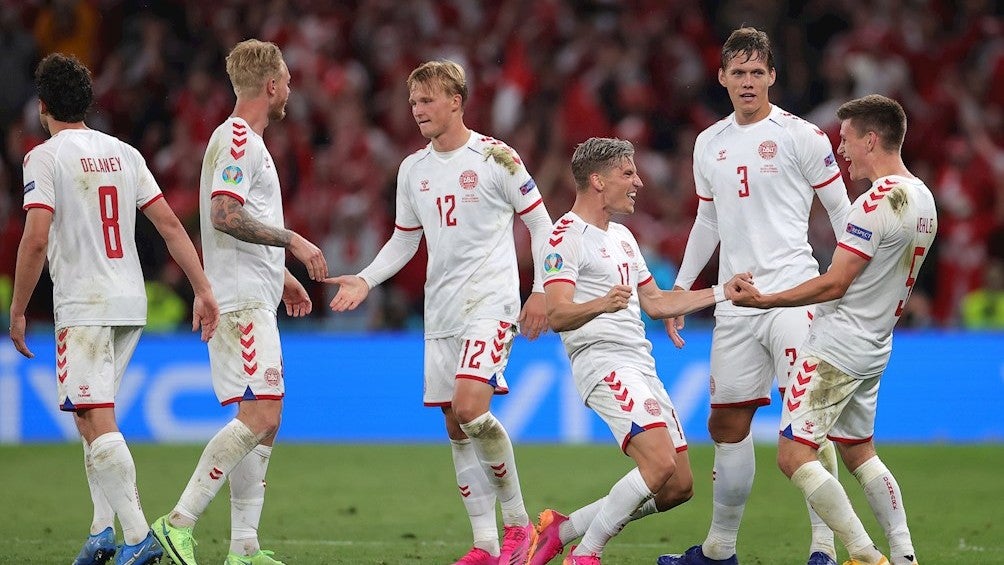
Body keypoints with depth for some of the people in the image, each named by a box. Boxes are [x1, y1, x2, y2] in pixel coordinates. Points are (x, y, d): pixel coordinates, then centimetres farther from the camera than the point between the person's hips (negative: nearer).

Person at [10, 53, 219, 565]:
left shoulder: (45, 157, -6)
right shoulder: (123, 153, 12)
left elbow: (36, 239, -15)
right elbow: (169, 224, 7)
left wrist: (17, 311, -7)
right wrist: (203, 291, 9)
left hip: (83, 306, -7)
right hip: (131, 303, 7)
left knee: (95, 422, -10)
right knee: (93, 415, 18)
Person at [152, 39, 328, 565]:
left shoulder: (247, 141, 21)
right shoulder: (236, 138, -11)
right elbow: (226, 215, -24)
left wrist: (281, 275, 29)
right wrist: (294, 241, -19)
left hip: (255, 301, 11)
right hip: (241, 302, -11)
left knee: (265, 420, 8)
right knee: (258, 415, -17)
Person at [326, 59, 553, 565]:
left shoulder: (495, 158, -6)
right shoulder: (413, 169, 11)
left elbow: (541, 224, -1)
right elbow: (404, 240, 19)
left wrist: (542, 292, -8)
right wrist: (365, 280, 4)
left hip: (491, 304, -6)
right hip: (442, 311, 6)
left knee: (470, 408, -23)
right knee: (456, 427, 4)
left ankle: (517, 521, -7)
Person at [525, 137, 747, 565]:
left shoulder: (622, 237, 22)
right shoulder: (566, 237, -7)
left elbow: (656, 304, 30)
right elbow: (557, 315, -19)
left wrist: (722, 293, 25)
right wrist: (601, 305, -39)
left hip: (642, 368, 9)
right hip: (604, 365, -9)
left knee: (679, 486, 5)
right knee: (660, 465, -26)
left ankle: (562, 530, 14)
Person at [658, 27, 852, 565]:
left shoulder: (799, 136, -2)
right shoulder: (709, 144, 15)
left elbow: (841, 211, -1)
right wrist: (679, 290, 23)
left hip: (791, 293, -6)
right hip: (733, 301, 6)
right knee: (726, 423, 8)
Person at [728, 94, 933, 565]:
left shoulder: (877, 203, -19)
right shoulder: (923, 199, 11)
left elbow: (834, 284, -19)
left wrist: (764, 300, -15)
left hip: (836, 349, -10)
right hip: (873, 348, 10)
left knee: (794, 455, -10)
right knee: (860, 451, 20)